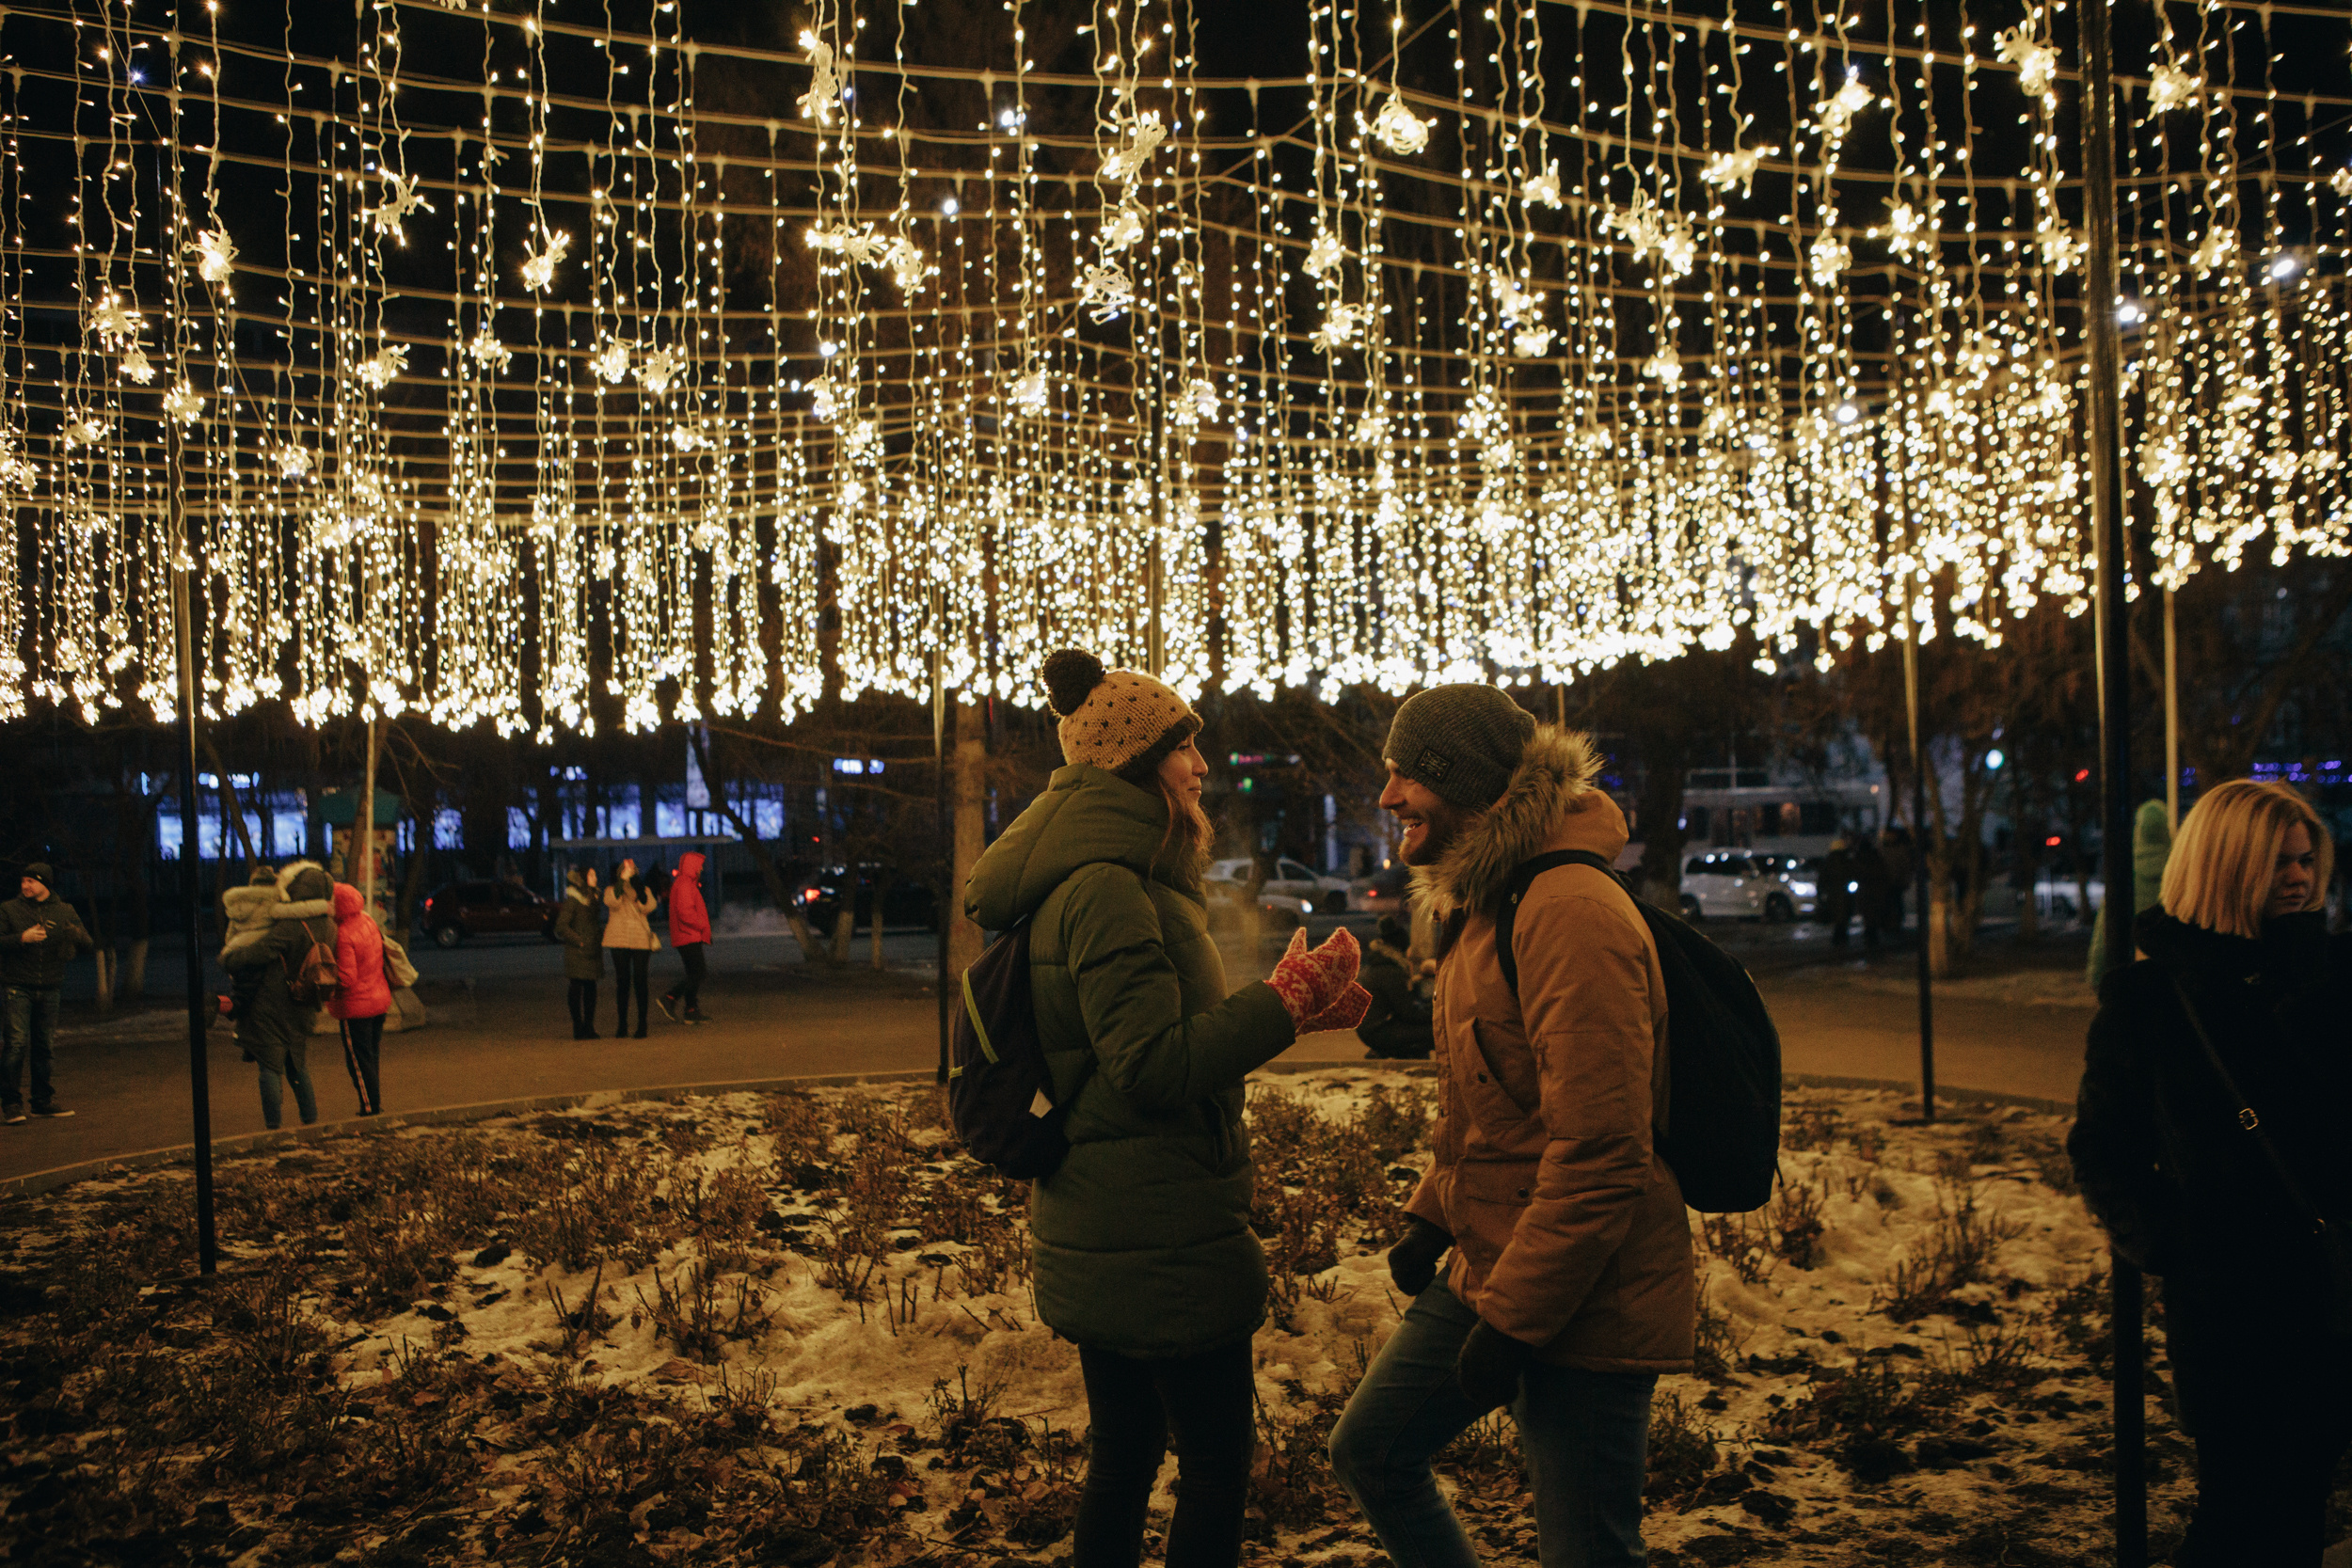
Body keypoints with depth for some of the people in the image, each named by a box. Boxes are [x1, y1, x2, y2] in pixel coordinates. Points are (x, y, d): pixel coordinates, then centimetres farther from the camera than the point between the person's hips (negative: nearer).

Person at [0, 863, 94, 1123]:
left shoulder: (64, 911, 10)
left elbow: (88, 942, 4)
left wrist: (76, 935, -18)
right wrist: (22, 938, -17)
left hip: (50, 989, 3)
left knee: (46, 1047, 7)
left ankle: (44, 1101, 16)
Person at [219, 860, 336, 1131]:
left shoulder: (289, 929, -20)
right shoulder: (328, 927, 3)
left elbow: (251, 955, -18)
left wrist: (226, 956, -1)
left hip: (272, 1009, -7)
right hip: (303, 1012, 7)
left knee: (270, 1068, 0)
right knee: (297, 1068, 18)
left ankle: (273, 1129, 1)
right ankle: (311, 1122, 19)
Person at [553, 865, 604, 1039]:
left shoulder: (592, 898, 16)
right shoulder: (573, 900, -9)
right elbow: (561, 926, -13)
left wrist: (600, 938, 10)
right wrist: (579, 941, -14)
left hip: (592, 951, 8)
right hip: (577, 952, -8)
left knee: (590, 988, 8)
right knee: (577, 989, -2)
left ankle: (589, 1027, 13)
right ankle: (578, 1029, 2)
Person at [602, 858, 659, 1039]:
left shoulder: (644, 890, 9)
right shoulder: (611, 890, 8)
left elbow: (647, 907, -11)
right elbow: (613, 902, -15)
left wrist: (636, 886, -15)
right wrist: (622, 880, -18)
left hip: (640, 942, 0)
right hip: (619, 941, 0)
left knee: (641, 983, -3)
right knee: (622, 983, 4)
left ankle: (642, 1025, 2)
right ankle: (622, 1025, 11)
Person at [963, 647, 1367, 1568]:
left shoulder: (1090, 879, 14)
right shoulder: (1108, 889, -20)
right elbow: (1155, 1068, -24)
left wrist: (1286, 1008, 11)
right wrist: (1284, 1005, -20)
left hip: (1098, 1233, 10)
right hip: (1160, 1238, -10)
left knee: (1124, 1452, 19)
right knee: (1218, 1462, 4)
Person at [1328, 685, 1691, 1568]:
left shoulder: (1572, 914, -22)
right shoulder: (1483, 905, 12)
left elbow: (1599, 1154, -26)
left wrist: (1513, 1319, -21)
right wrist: (1431, 1217, 14)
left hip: (1580, 1311, -10)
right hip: (1488, 1272, 10)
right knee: (1369, 1450, 17)